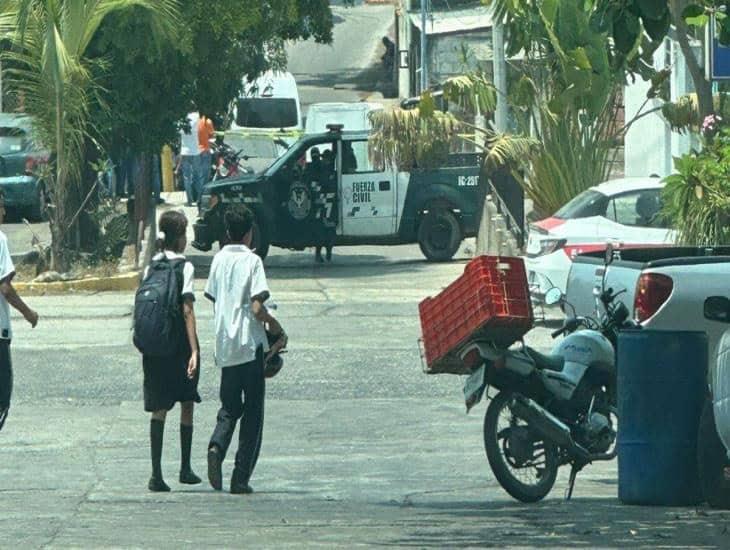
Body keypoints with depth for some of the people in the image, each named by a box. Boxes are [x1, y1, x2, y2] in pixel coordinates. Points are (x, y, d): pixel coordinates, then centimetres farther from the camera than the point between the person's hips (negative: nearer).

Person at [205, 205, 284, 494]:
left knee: (230, 406, 17)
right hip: (250, 345, -5)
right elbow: (257, 308, -16)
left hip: (224, 346, 5)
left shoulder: (219, 260, 7)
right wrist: (273, 324, 2)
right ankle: (241, 478, 0)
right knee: (252, 411, 4)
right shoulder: (252, 261, -10)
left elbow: (213, 300, 13)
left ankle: (217, 446, -14)